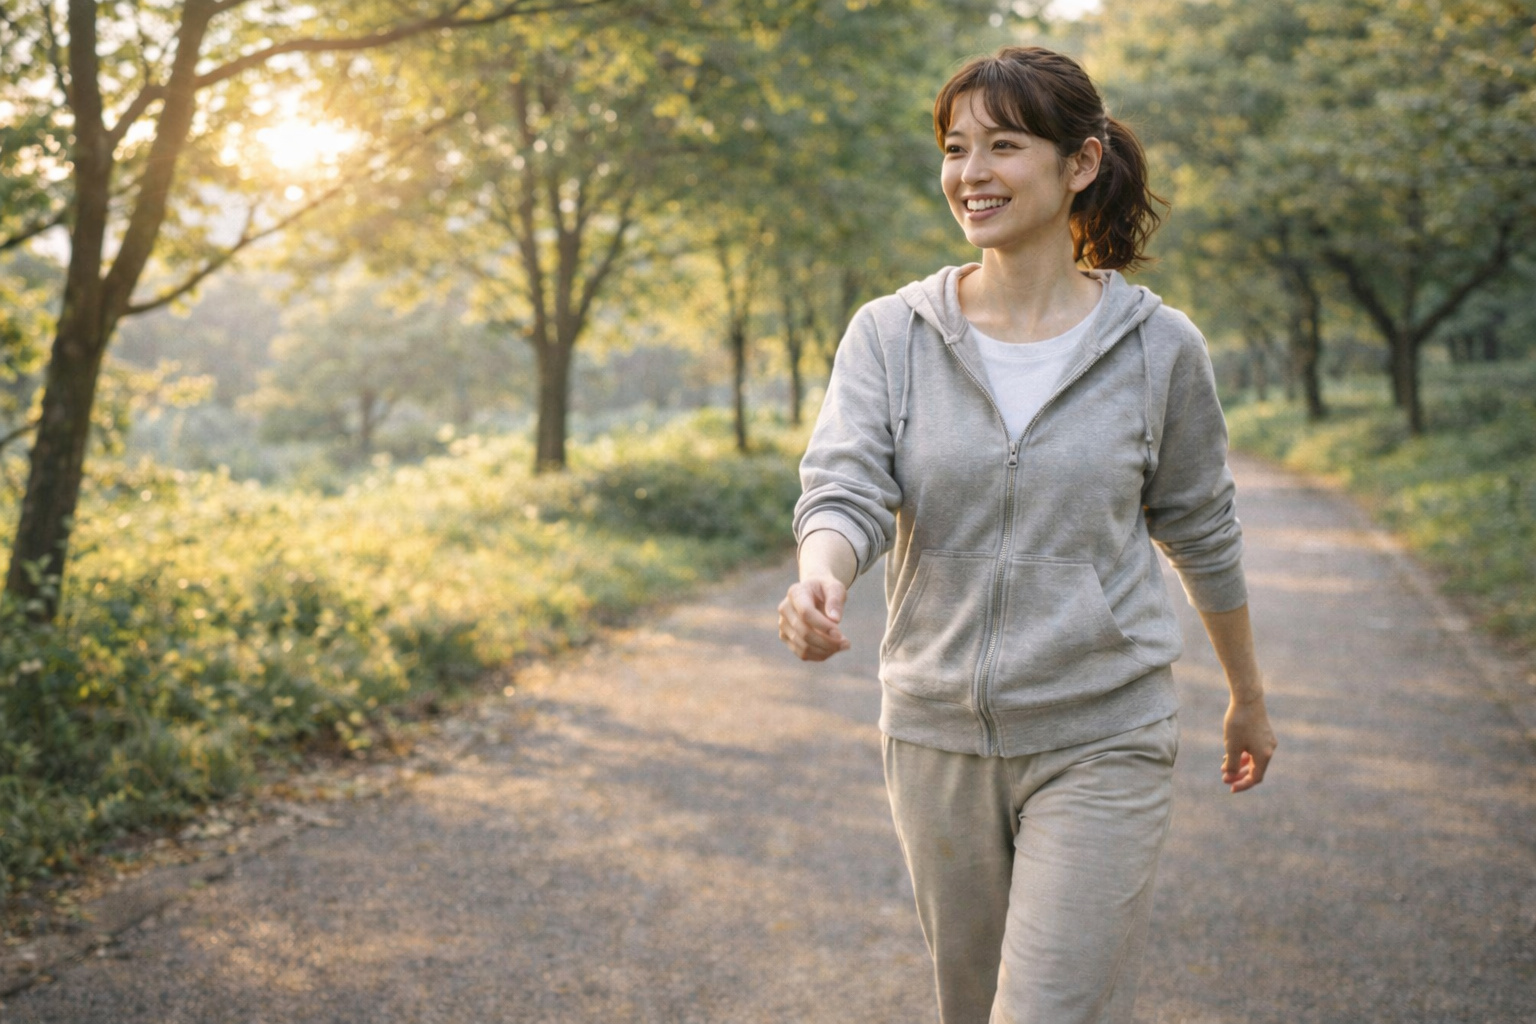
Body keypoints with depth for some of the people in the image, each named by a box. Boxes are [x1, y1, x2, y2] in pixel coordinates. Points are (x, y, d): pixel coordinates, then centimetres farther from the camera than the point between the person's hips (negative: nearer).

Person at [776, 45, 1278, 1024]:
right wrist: (821, 579, -37)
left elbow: (1202, 533, 8)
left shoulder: (1158, 346, -4)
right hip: (936, 730, 3)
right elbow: (846, 491, -13)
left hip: (1100, 743, -2)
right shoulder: (889, 334, -2)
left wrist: (1250, 698, 19)